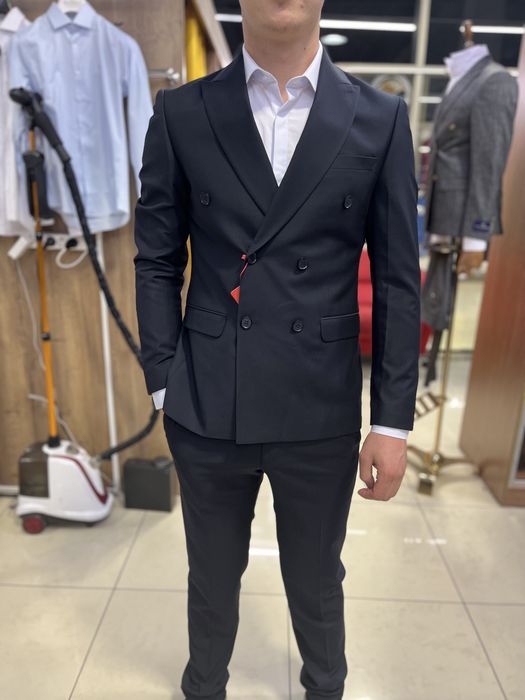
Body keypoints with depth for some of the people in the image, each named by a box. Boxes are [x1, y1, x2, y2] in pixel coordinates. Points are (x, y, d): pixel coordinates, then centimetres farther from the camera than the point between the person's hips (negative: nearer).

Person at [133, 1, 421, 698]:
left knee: (317, 582, 22)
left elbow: (397, 282, -1)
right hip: (207, 409, 1)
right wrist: (164, 386, -3)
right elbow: (157, 262, 3)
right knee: (212, 577, 23)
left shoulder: (380, 120, 0)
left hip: (321, 413, 0)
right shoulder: (181, 113, 1)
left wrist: (392, 421, -3)